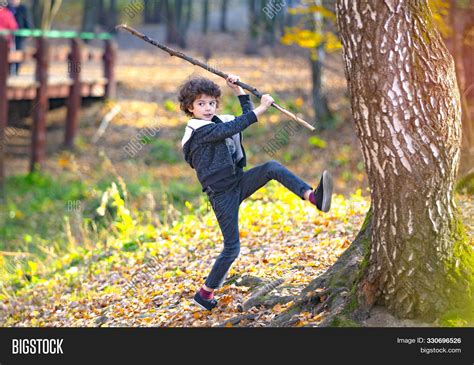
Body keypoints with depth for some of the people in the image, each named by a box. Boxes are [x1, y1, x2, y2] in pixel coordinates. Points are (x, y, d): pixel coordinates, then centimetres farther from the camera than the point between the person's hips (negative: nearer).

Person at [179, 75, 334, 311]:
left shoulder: (217, 122, 11)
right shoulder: (197, 130, -14)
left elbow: (246, 117, 21)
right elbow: (232, 129, -27)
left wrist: (237, 90, 15)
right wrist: (263, 107, -27)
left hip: (239, 181, 7)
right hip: (222, 195, -7)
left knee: (273, 167, -19)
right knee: (232, 247, -4)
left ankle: (313, 197, -34)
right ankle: (205, 293, 10)